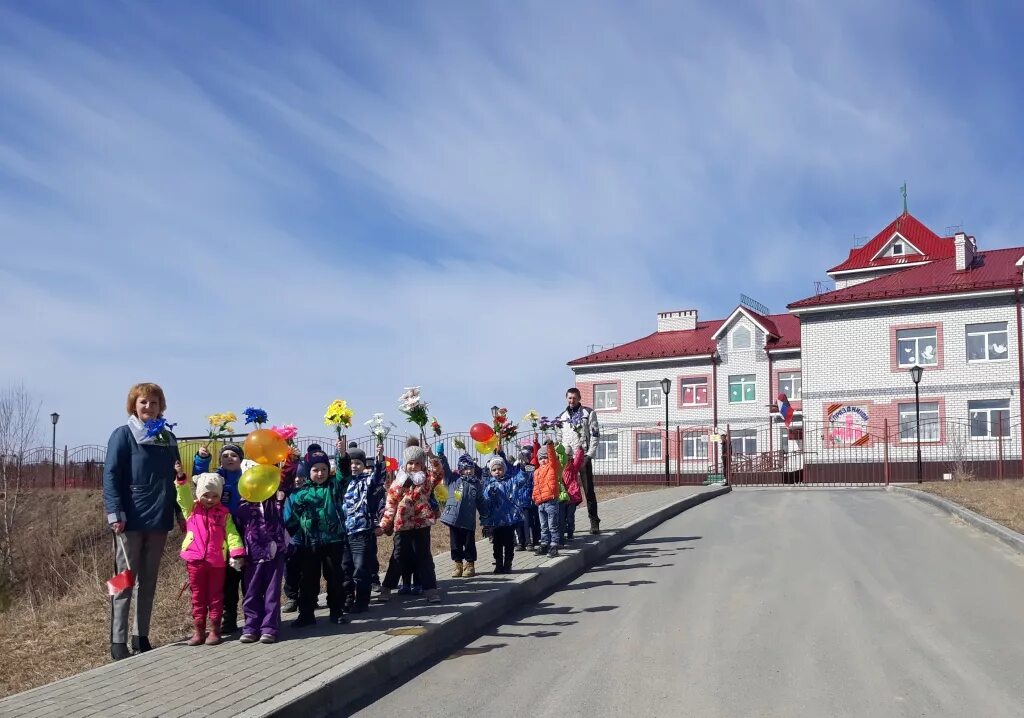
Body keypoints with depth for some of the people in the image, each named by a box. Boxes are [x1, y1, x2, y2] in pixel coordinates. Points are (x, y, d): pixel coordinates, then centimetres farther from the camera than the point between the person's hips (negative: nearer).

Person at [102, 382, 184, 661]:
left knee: (148, 581, 11)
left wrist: (181, 510, 12)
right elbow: (110, 476, -9)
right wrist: (115, 513, -18)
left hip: (159, 520, 5)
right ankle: (118, 641, 4)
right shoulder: (123, 435, -3)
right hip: (131, 520, -5)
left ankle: (141, 637, 19)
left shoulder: (168, 437, 13)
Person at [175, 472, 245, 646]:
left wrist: (237, 553, -15)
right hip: (195, 560, 1)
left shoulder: (224, 513, 3)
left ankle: (214, 630, 14)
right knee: (198, 596, 9)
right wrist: (181, 478, -27)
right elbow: (183, 496, -12)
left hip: (217, 561, -1)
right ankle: (199, 630, 16)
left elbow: (232, 534, -3)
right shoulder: (191, 509, 5)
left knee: (215, 596, 7)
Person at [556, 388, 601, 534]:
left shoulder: (588, 413, 3)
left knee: (588, 489, -2)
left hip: (584, 456, -3)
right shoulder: (561, 417, 14)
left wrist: (590, 454, -11)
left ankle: (594, 522, 3)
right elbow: (558, 438, 18)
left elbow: (595, 434, -3)